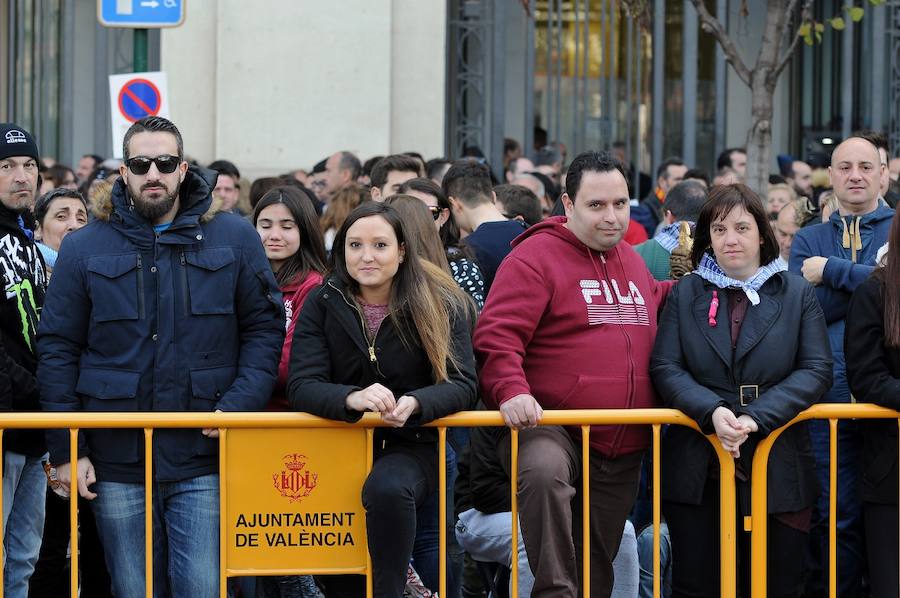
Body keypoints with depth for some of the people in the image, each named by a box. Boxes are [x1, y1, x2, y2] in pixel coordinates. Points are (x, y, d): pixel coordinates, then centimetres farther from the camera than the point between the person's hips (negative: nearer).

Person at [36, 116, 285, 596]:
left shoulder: (234, 239, 5)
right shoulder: (85, 248, 5)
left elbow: (264, 327, 6)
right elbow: (58, 350, 5)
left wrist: (239, 405, -9)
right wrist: (66, 450, -1)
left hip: (204, 463, -1)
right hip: (116, 467, 1)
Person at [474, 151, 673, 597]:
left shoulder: (630, 260, 16)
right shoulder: (537, 255, -8)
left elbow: (653, 305, 37)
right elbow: (496, 335, -16)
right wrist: (510, 390, -31)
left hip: (622, 450, 7)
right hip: (552, 429, -7)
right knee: (544, 473, -41)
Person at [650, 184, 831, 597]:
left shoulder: (797, 294, 7)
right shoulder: (685, 294, 9)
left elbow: (817, 370, -3)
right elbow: (664, 368, 0)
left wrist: (757, 417, -16)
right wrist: (712, 412, -19)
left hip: (778, 470, 0)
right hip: (697, 472, 0)